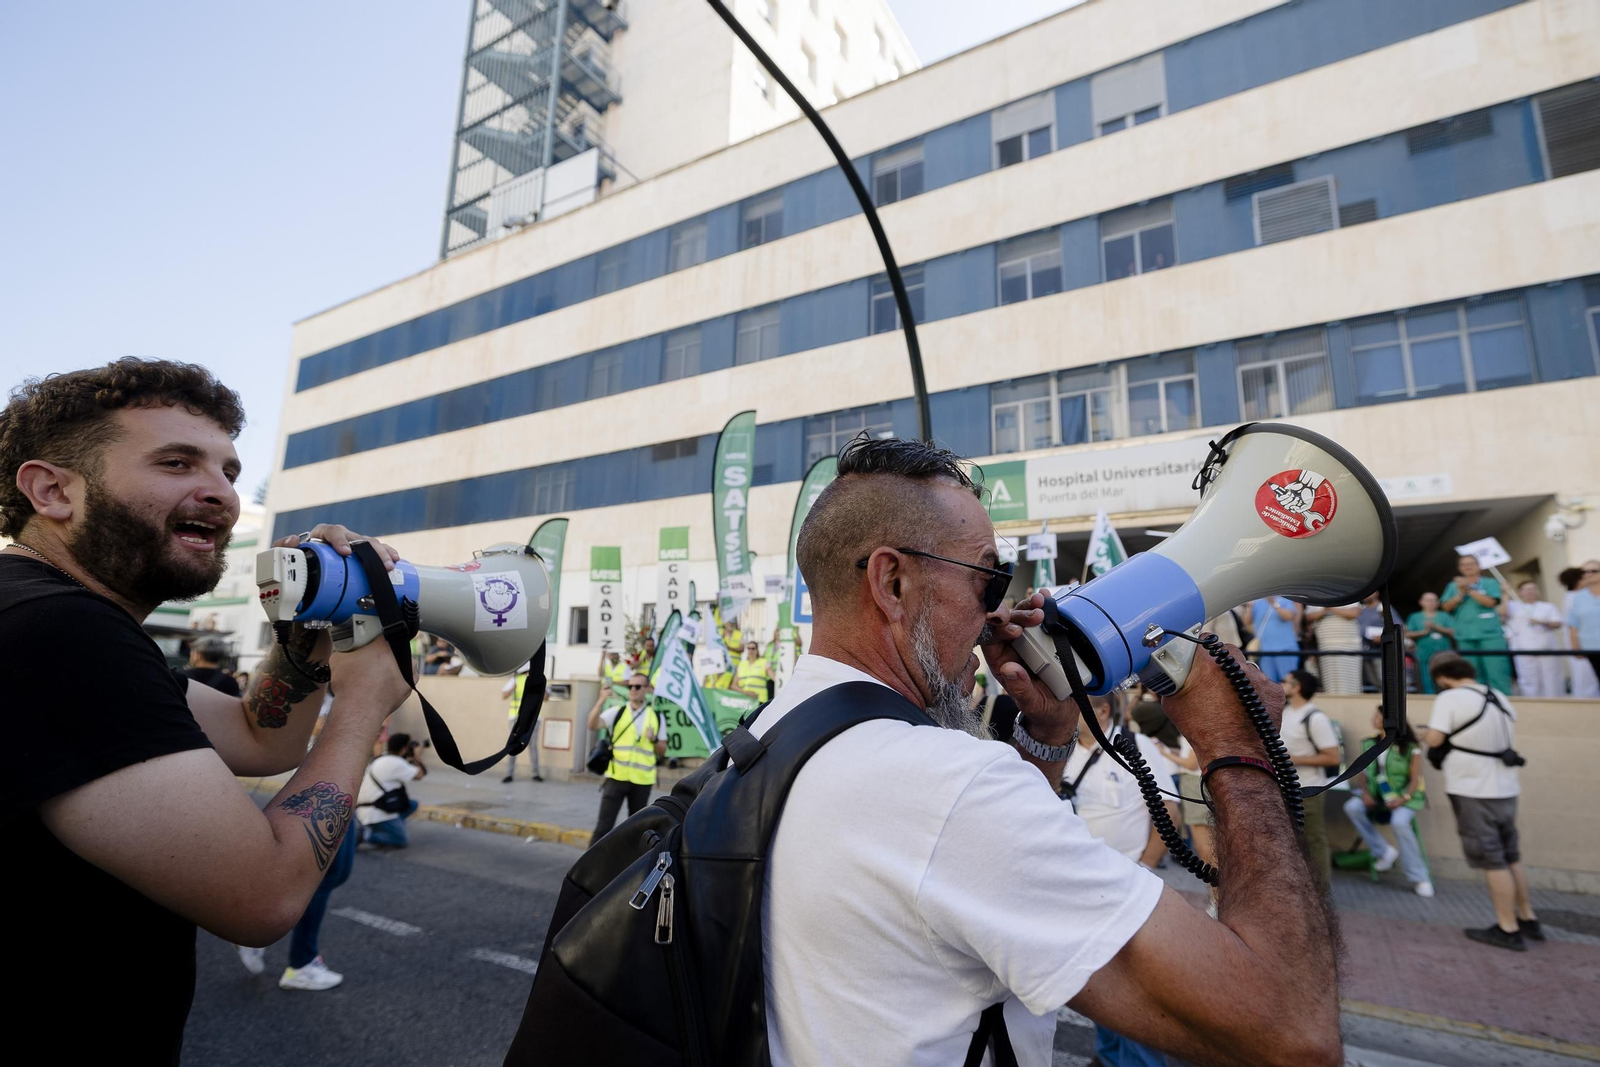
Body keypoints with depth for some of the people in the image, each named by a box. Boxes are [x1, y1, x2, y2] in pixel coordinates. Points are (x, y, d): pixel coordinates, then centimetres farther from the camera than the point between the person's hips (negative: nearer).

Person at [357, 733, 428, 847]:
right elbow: (420, 775, -12)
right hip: (376, 814, -10)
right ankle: (366, 834, -11)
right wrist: (417, 756, 3)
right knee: (402, 840, -5)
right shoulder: (395, 762, -16)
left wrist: (409, 760, 16)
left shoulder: (380, 760, 12)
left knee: (411, 804, 15)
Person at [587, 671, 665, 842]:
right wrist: (601, 701, -29)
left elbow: (662, 751, 9)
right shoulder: (617, 712, 2)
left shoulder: (656, 717, 6)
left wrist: (654, 740, -11)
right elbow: (593, 725, -16)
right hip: (616, 777, -2)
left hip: (642, 780, 2)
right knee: (605, 824, -4)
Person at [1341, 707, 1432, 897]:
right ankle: (1384, 851, -9)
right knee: (1352, 807, -24)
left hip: (1404, 797, -4)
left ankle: (1418, 878, -17)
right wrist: (1365, 793, -8)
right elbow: (1362, 772, 8)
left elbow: (1416, 780, -7)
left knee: (1399, 822, -33)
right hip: (1376, 795, 4)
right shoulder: (1369, 744, 8)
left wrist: (1403, 798, -23)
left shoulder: (1411, 748, -5)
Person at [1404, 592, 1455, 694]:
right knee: (1427, 684, 0)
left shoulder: (1444, 617, 12)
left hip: (1443, 654, 0)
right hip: (1424, 656, 0)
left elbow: (1452, 632, 1)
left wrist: (1436, 627, -11)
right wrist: (1424, 632, -9)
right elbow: (1408, 634, 3)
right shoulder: (1415, 617, 11)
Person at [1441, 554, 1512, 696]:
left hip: (1490, 634, -2)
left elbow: (1490, 602, -8)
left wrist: (1469, 590, -9)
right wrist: (1461, 594, -9)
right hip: (1465, 637, 3)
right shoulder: (1453, 586, 12)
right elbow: (1446, 607, 3)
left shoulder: (1490, 583, 7)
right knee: (1470, 675, 5)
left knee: (1496, 672, -8)